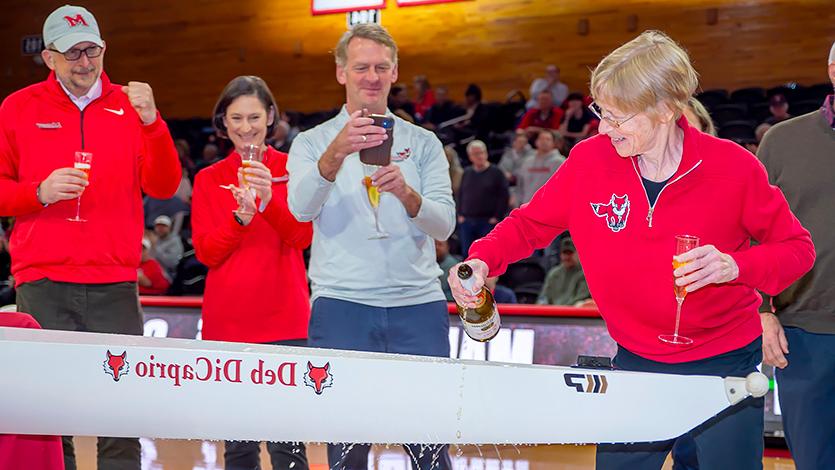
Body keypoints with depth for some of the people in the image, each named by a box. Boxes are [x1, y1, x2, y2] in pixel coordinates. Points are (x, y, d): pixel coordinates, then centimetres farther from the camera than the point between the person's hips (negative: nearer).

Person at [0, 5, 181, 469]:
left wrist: (151, 123, -14)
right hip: (43, 285, -1)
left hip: (115, 285, 1)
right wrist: (40, 193, -11)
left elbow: (163, 186, 0)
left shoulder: (129, 107, 10)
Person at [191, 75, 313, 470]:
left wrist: (269, 200, -21)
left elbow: (303, 237, -4)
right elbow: (205, 252, 3)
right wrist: (240, 217, -15)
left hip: (283, 320, -2)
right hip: (226, 321, 2)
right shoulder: (209, 179, 11)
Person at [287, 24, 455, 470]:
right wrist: (336, 154, -30)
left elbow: (444, 225, 0)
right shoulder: (312, 142, 7)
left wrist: (406, 193, -21)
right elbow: (302, 208, -13)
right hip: (340, 304, -1)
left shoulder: (423, 143, 11)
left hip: (418, 304, 1)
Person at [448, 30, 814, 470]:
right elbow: (529, 223, 5)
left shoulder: (732, 166, -13)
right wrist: (482, 259, -14)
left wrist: (736, 266, -22)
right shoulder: (589, 159, -7)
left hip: (726, 366, -2)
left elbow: (796, 247, -3)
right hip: (637, 363, 2)